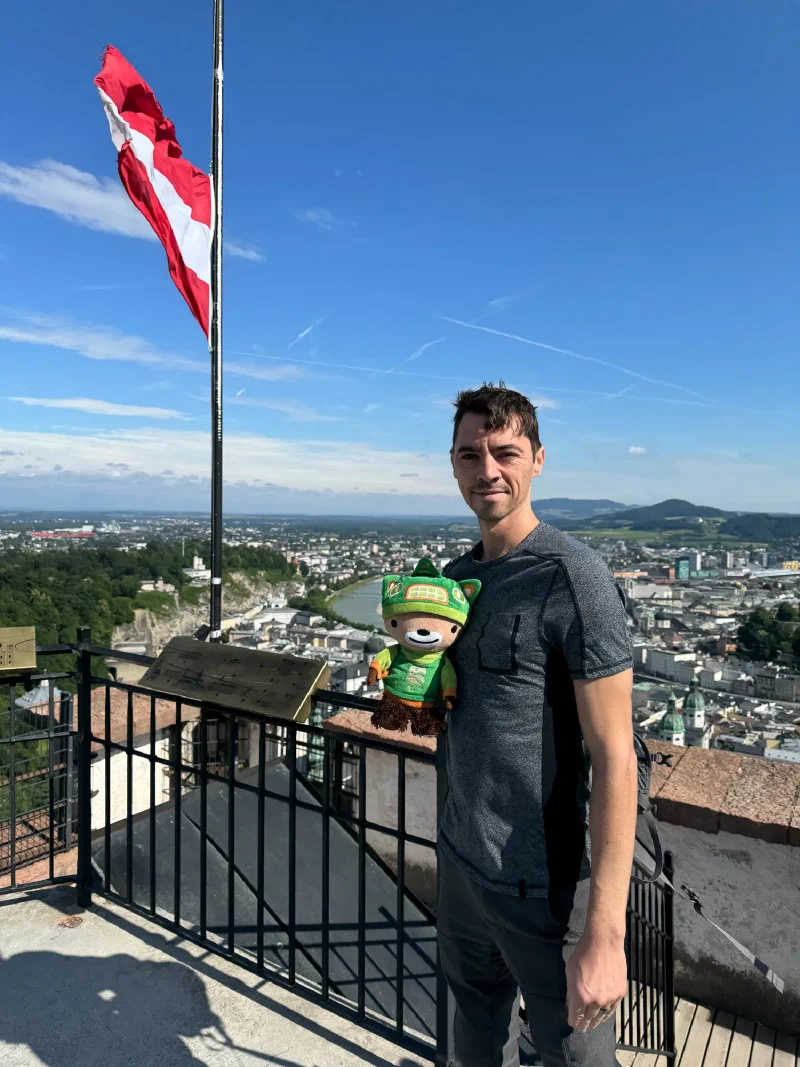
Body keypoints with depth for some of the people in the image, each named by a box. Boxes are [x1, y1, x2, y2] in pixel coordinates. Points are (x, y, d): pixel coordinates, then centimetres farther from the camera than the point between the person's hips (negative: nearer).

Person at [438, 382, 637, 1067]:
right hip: (459, 860, 7)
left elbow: (614, 760, -20)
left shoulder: (573, 577, -19)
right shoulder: (458, 573, 4)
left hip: (543, 884, -6)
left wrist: (605, 934, -20)